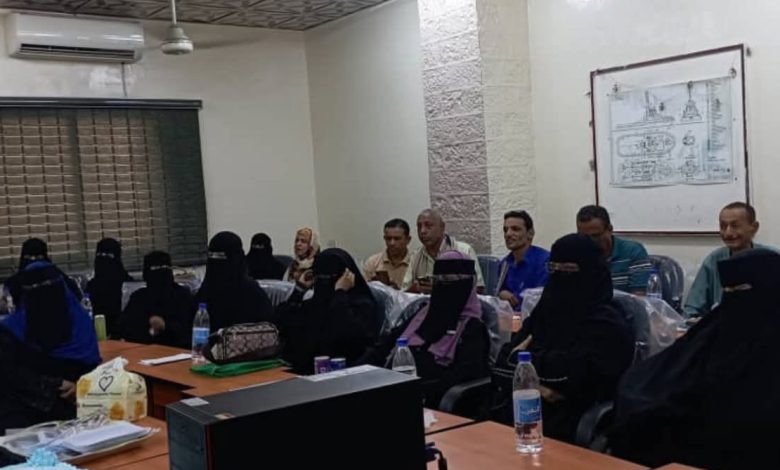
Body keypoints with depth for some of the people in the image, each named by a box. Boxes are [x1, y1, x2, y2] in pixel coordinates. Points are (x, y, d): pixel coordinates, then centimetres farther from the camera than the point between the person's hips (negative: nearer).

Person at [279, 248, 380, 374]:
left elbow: (344, 336, -21)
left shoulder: (363, 306, -2)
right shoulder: (312, 304, 18)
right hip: (304, 371, 6)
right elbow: (280, 329, 7)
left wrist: (340, 293, -13)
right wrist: (299, 290, 10)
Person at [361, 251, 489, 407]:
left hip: (429, 400, -6)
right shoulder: (424, 313, 23)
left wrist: (424, 390, -26)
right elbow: (388, 341, 20)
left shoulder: (472, 328, 3)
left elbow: (464, 376, -13)